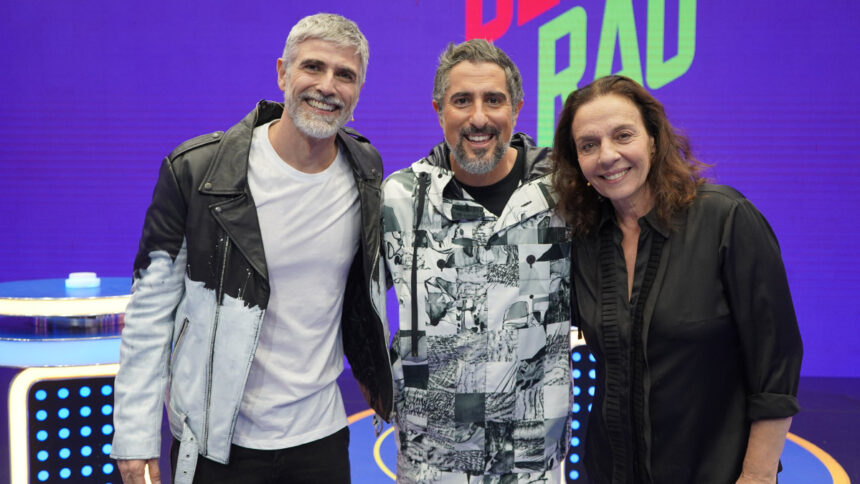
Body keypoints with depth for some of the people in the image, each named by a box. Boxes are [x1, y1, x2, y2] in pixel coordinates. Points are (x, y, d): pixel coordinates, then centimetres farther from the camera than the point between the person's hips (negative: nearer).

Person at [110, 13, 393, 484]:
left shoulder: (366, 174, -1)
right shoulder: (197, 169, -13)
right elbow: (151, 307, -9)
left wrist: (373, 368, 18)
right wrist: (135, 434, -10)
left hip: (321, 431, 3)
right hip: (215, 441, -3)